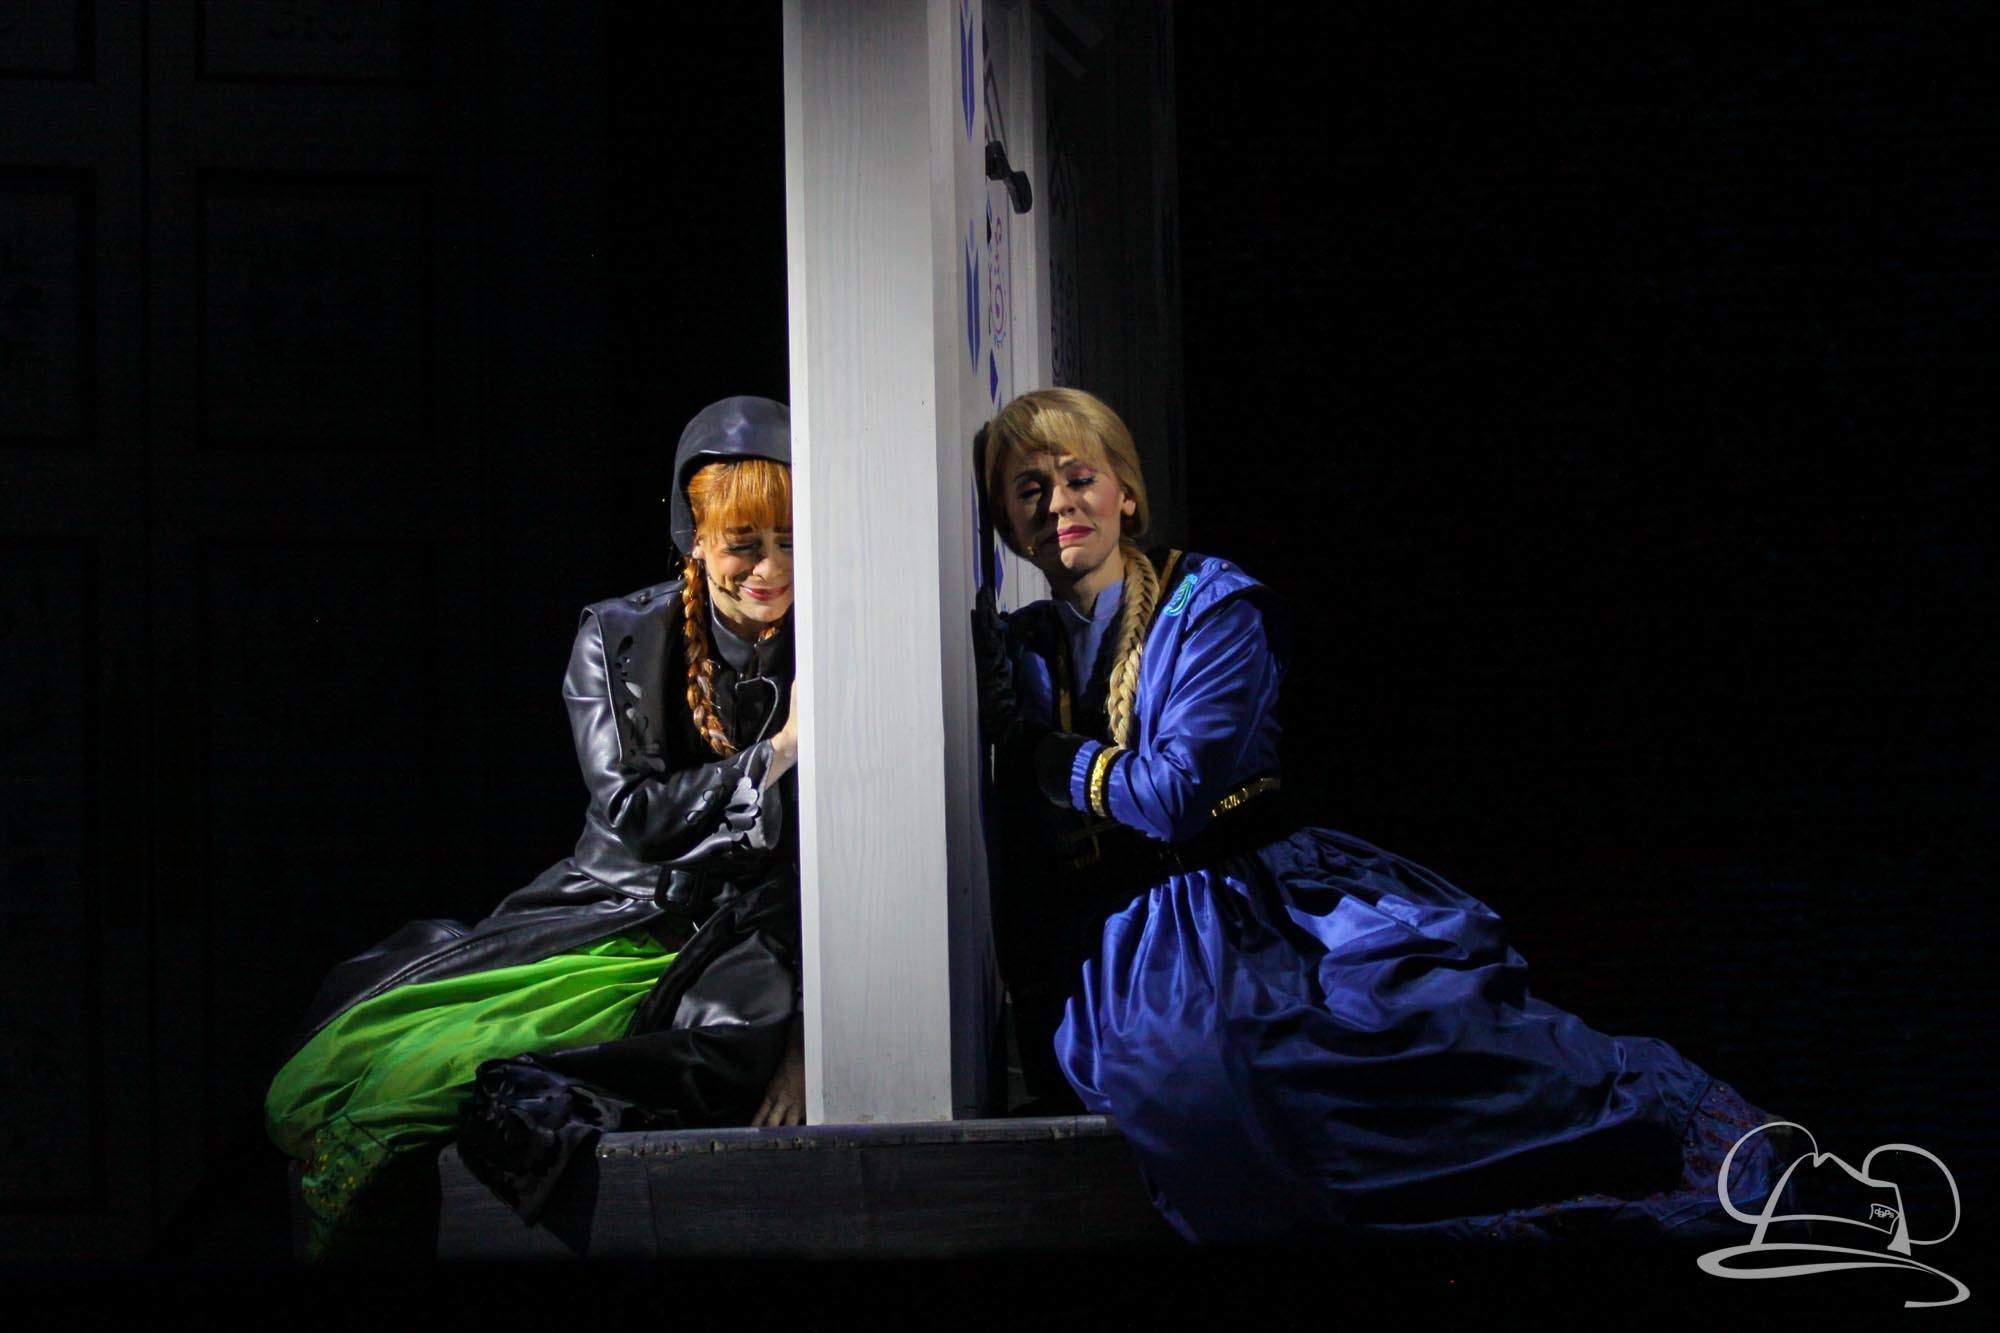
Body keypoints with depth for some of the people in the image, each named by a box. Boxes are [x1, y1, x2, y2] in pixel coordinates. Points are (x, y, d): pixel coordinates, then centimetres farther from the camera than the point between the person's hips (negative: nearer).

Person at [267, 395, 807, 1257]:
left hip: (741, 956, -4)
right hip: (613, 919, 4)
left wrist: (809, 1036, -14)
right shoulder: (617, 641, 7)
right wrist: (777, 751, -9)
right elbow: (631, 813, -2)